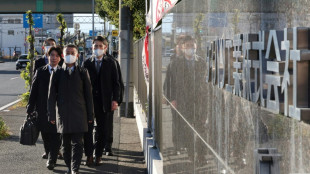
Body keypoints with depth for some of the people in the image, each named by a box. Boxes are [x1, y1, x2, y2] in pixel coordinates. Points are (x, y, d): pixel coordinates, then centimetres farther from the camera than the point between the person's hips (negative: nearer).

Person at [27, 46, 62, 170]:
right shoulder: (40, 72, 7)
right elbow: (34, 91, 7)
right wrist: (30, 109, 3)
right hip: (43, 110, 2)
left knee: (56, 136, -5)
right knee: (46, 136, 10)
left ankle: (52, 160, -2)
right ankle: (51, 156, 28)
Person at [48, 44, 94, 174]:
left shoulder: (83, 73, 4)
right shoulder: (57, 73, 6)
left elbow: (88, 94, 4)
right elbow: (51, 95, 6)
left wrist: (90, 115, 1)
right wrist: (52, 115, 1)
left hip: (79, 113, -1)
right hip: (63, 113, 1)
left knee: (77, 143, -6)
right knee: (66, 143, 8)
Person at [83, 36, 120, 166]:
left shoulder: (111, 63, 3)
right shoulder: (87, 63, 6)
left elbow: (116, 83, 2)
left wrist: (115, 100, -6)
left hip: (104, 101, -1)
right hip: (89, 101, 1)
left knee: (102, 130, 3)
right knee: (87, 128, 2)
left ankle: (98, 155, 11)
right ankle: (88, 154, 11)